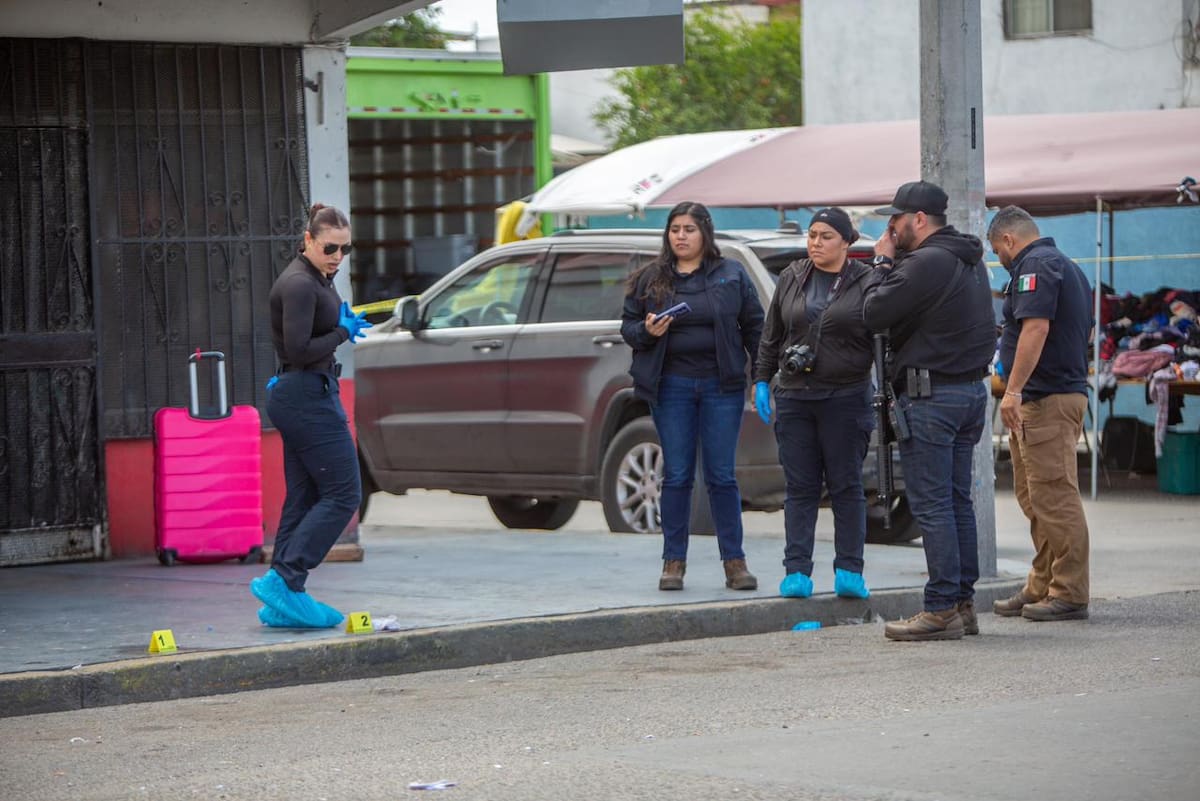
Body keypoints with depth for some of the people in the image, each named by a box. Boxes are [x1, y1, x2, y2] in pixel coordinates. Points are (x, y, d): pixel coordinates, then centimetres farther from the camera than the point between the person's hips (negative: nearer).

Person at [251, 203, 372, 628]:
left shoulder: (320, 279, 14)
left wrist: (347, 324, 8)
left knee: (304, 498, 9)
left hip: (301, 397, 10)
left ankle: (284, 602, 9)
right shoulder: (298, 285, -17)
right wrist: (344, 331, -12)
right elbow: (299, 350, -24)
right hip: (308, 397, -10)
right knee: (342, 494, -8)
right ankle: (282, 581, -12)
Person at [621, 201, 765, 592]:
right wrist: (646, 331, -12)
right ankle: (674, 562, 7)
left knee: (722, 475, 0)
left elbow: (753, 327, 6)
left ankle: (734, 560, 4)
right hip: (671, 386, 1)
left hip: (721, 385, -1)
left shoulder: (732, 275, 6)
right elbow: (627, 325, 10)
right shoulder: (650, 279, 7)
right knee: (676, 476, 2)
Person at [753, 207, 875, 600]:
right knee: (800, 487, 3)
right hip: (794, 397, 4)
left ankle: (849, 571, 4)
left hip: (846, 398, -3)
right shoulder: (791, 279, 10)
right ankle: (797, 572, 3)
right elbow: (771, 335, 16)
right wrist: (762, 380, 12)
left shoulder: (866, 283, -2)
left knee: (846, 486, 1)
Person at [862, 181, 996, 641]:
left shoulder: (926, 263, -17)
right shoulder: (969, 261, 15)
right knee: (957, 501, 13)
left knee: (931, 505, -7)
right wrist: (895, 262, 12)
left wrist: (884, 263, -3)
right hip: (970, 390, 10)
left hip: (930, 396, -10)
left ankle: (942, 609, -8)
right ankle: (963, 603, 16)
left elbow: (874, 315, -14)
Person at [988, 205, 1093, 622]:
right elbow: (1086, 332, 29)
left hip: (1046, 399, -11)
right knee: (1036, 497, 16)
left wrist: (1013, 390, -26)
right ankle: (1042, 588, 20)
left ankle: (1069, 595, -9)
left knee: (1053, 497, -9)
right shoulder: (1066, 266, 22)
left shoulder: (1035, 265, -11)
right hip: (1068, 390, 11)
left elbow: (1036, 327, -23)